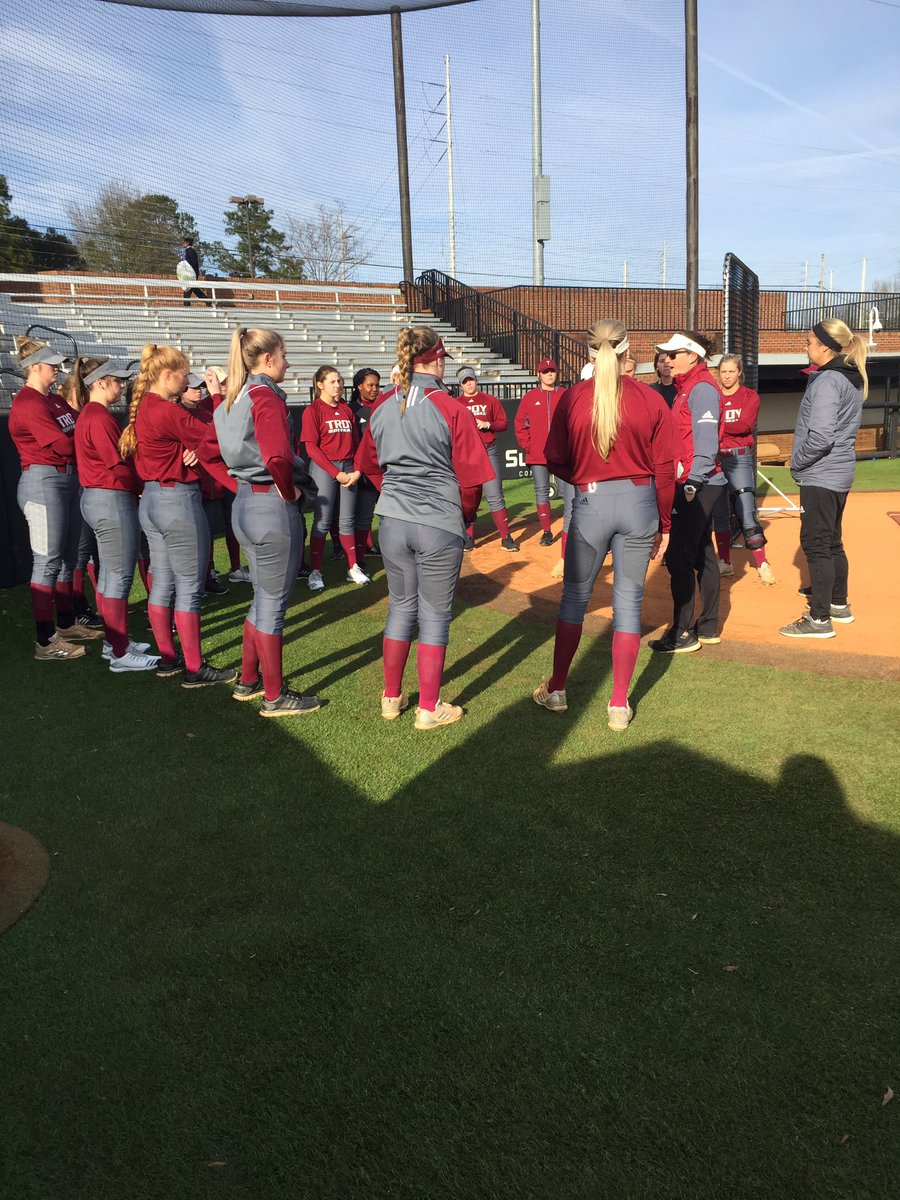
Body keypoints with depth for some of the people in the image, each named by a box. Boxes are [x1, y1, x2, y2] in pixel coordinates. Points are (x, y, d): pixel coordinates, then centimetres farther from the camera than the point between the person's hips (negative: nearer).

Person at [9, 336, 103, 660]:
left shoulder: (54, 399, 17)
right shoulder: (28, 403, -12)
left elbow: (77, 429, 9)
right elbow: (63, 444, -17)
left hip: (68, 480, 9)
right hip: (43, 482, -9)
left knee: (67, 558, 15)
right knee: (47, 562, -8)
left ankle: (66, 624, 28)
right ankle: (45, 642, -4)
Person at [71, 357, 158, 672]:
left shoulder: (89, 414, 14)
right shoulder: (99, 417, -17)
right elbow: (118, 466, -18)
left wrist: (134, 489, 2)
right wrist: (141, 487, -2)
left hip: (98, 498, 11)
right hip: (112, 500, -11)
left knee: (108, 573, 16)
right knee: (120, 577, -6)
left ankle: (113, 641, 26)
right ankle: (120, 654, 0)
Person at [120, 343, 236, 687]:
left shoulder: (142, 407, 10)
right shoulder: (166, 411, -19)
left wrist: (193, 449, -16)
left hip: (152, 500, 10)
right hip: (179, 502, -10)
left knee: (162, 583, 14)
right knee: (189, 587, -3)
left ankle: (168, 658, 24)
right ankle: (194, 669, 3)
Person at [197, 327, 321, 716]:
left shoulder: (232, 399, 12)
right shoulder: (266, 396, -15)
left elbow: (207, 452, 18)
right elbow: (278, 456, -31)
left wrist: (239, 484, 13)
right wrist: (289, 491, -15)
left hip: (245, 505, 9)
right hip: (273, 507, -9)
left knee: (263, 599, 21)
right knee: (273, 604, 1)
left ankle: (248, 681, 32)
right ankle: (275, 696, 13)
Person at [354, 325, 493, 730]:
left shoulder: (382, 410, 3)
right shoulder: (452, 410, -12)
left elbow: (369, 465, 15)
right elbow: (471, 476, -9)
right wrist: (465, 516, 7)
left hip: (392, 522, 5)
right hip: (440, 526, -5)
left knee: (401, 607, 18)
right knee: (434, 615, 7)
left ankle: (392, 698, 29)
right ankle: (429, 709, 15)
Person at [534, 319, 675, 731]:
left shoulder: (572, 397, -3)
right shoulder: (651, 400, -2)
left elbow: (555, 460, 2)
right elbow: (664, 468, 0)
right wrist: (664, 523, 10)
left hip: (590, 504, 0)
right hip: (640, 504, 1)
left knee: (574, 596, 14)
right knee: (628, 600, 8)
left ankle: (556, 690, 24)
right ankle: (619, 705, 14)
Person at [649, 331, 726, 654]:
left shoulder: (702, 388, -12)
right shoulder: (688, 388, 17)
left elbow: (706, 442, -20)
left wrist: (692, 483, -23)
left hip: (696, 484, -10)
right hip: (695, 485, 10)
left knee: (678, 557, -8)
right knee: (701, 554, 14)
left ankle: (683, 634, -2)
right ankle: (708, 627, 23)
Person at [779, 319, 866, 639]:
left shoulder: (827, 381, -17)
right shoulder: (852, 379, 12)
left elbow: (820, 436, -25)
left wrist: (797, 460, -10)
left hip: (819, 476, -10)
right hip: (840, 473, 10)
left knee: (815, 544, -5)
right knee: (832, 542, 19)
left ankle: (820, 619, -2)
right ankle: (839, 604, 31)